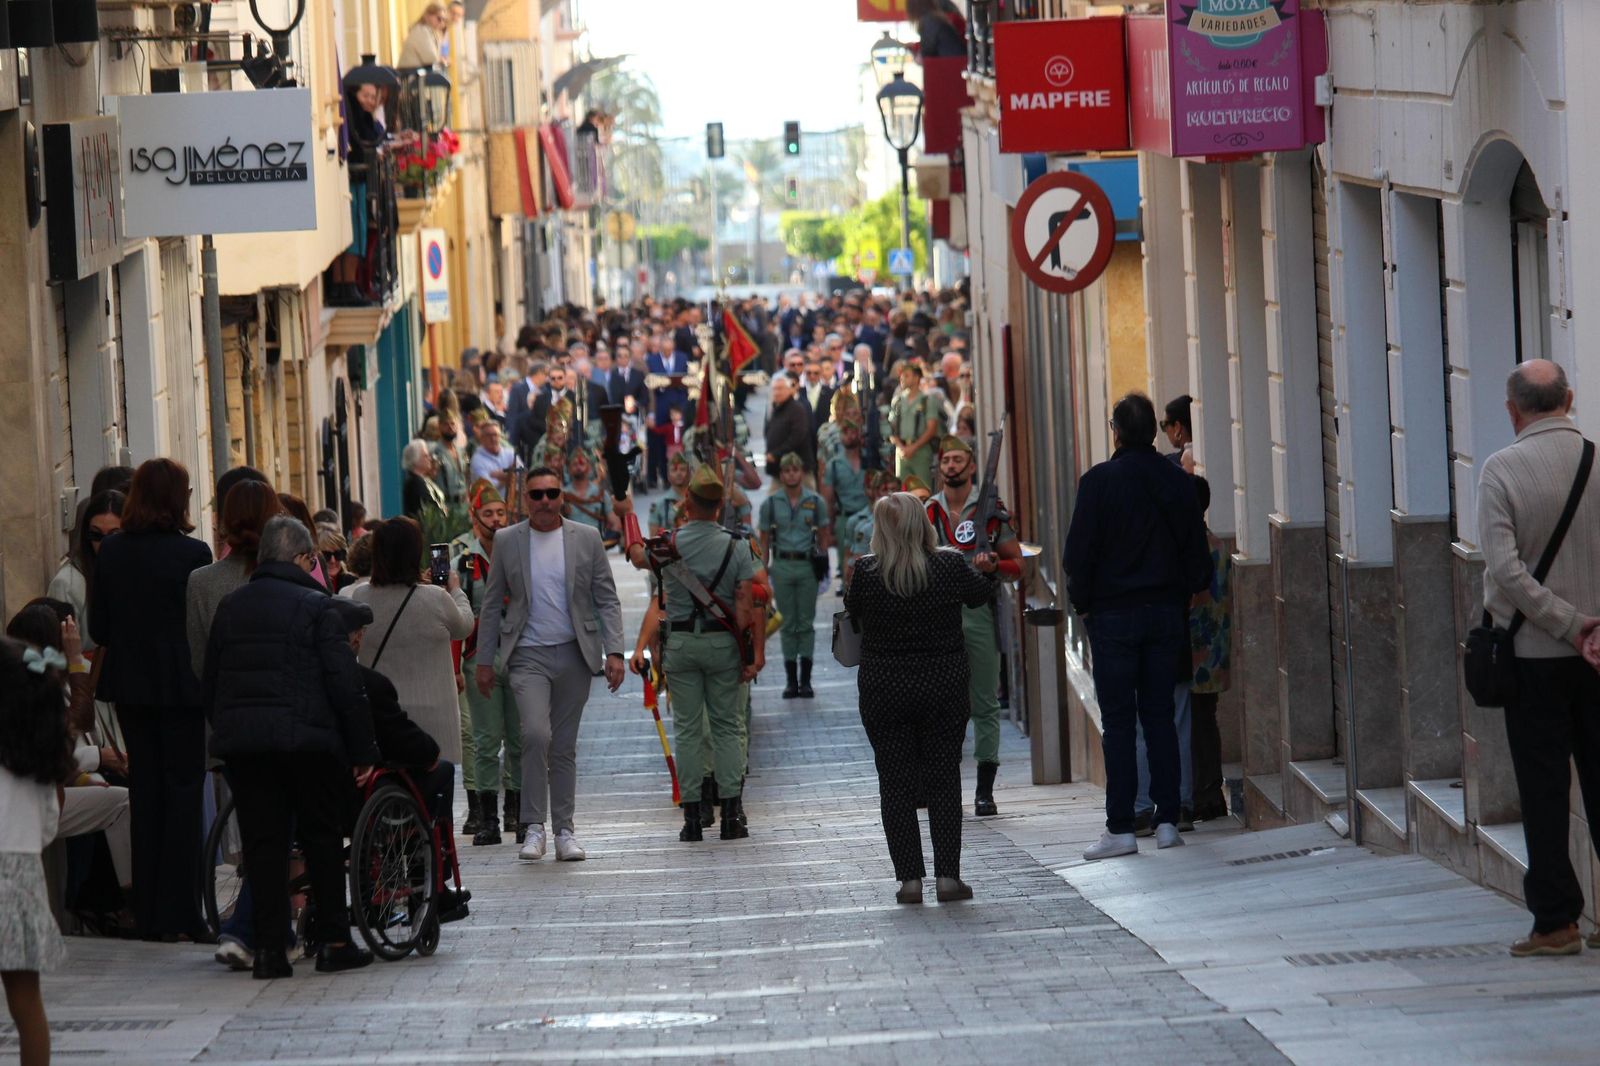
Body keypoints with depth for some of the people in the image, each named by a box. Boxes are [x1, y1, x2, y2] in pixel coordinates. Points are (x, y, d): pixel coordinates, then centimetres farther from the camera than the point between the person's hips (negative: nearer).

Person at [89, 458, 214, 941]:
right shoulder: (192, 554, -14)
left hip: (129, 684, 5)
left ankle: (149, 914, 13)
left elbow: (98, 627, 4)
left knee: (145, 791, 11)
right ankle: (180, 913, -1)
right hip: (180, 685, -4)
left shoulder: (111, 552, 0)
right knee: (183, 789, 2)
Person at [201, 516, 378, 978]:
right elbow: (345, 684, -7)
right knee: (322, 837, 7)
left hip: (240, 740, 4)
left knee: (262, 841, 5)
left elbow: (209, 683, 16)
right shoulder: (317, 606, -3)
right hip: (308, 740, -4)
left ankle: (270, 948, 1)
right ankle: (332, 940, 7)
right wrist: (363, 749, -2)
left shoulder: (229, 607, 13)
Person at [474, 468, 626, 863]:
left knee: (564, 748, 7)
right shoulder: (506, 541, 3)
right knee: (536, 734, -20)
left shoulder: (587, 539, 3)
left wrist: (614, 652, -6)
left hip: (573, 654, 2)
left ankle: (564, 831, 15)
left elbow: (608, 600, 4)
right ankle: (534, 827, -12)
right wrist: (484, 660, 5)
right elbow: (492, 604, 8)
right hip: (527, 655, -2)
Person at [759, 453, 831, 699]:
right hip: (782, 565, 0)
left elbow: (823, 535, 7)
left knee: (806, 623, 2)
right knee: (788, 623, 5)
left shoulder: (816, 502, 2)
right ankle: (791, 680, 9)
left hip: (807, 565, 0)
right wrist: (764, 568, 2)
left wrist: (822, 565, 2)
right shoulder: (770, 504, 3)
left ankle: (805, 679, 5)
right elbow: (764, 539, 7)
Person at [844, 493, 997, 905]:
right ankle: (947, 875, 5)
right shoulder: (951, 566, -8)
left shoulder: (865, 573, -12)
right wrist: (986, 570, 34)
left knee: (896, 784, 6)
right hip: (944, 686, 1)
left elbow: (852, 613, 5)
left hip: (883, 691, -1)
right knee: (944, 781, 9)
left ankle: (910, 878, 4)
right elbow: (978, 594, 12)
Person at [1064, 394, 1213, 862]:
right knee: (1160, 715, 9)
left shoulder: (1100, 481, -10)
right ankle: (1167, 820, 7)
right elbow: (1198, 555, 8)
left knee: (1117, 721, -2)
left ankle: (1121, 827, -5)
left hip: (1114, 615, -4)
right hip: (1166, 612, 4)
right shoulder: (1177, 481, 3)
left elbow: (1079, 553, -10)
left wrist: (1082, 600, 4)